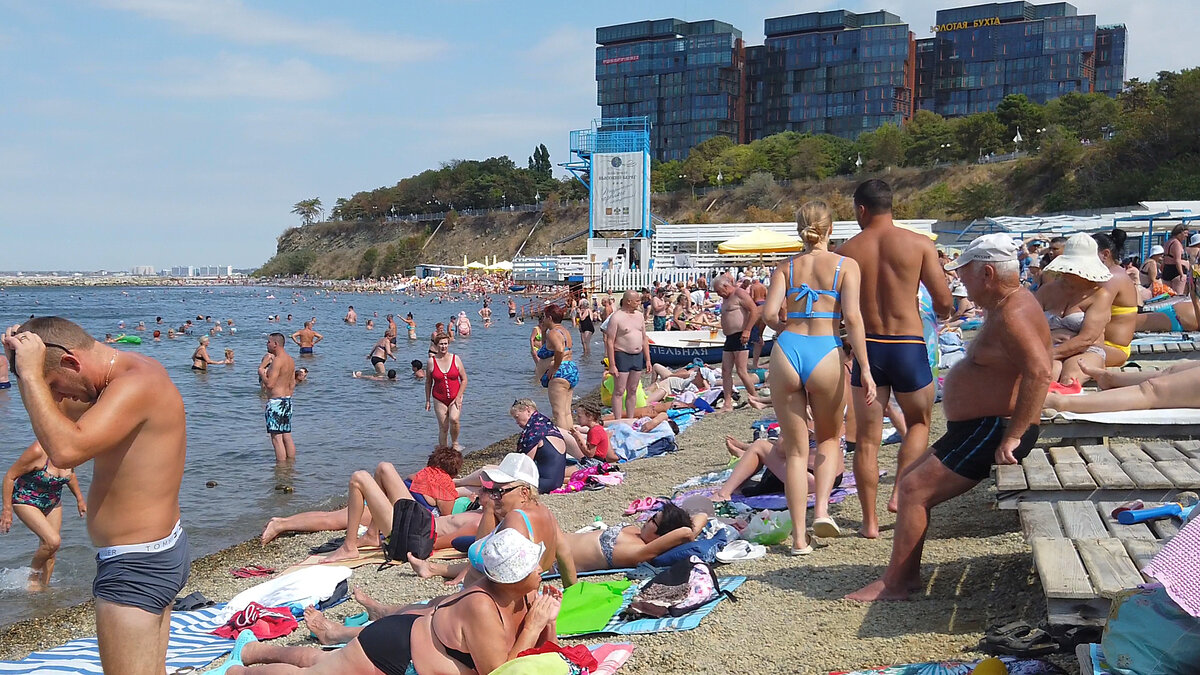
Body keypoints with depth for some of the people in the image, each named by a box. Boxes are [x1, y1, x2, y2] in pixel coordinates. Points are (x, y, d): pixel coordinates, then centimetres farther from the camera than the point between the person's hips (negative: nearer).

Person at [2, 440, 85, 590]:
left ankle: (43, 587, 22)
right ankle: (32, 575, 4)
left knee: (50, 552, 6)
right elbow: (10, 476, -19)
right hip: (26, 502, -6)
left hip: (53, 503, 6)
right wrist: (6, 509, -17)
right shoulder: (38, 451, -30)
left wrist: (79, 499, 15)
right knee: (53, 541, -21)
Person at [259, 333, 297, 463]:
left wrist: (261, 372, -6)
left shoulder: (277, 361, -17)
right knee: (287, 436, 13)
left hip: (276, 401, -9)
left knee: (276, 437, -6)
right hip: (287, 400, 9)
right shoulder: (290, 360, 12)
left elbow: (269, 384, -22)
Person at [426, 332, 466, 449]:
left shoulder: (455, 359, -1)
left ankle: (455, 443, -3)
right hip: (439, 399, 1)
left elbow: (464, 379, 2)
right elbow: (428, 382, 9)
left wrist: (458, 397, -7)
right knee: (443, 428, 1)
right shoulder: (432, 361, -1)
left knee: (454, 419, -25)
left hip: (455, 397, -1)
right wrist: (427, 400, 6)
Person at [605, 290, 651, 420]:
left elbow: (644, 339, 16)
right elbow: (609, 342, -13)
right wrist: (611, 365, -17)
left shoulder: (639, 315, 11)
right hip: (622, 356, -7)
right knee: (619, 391, -4)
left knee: (632, 390, 12)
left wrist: (647, 360, 10)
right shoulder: (616, 317, -10)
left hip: (638, 356, 7)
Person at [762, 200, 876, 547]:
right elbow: (852, 316, -8)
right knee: (829, 438, 23)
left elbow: (769, 313, -3)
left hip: (787, 351, 2)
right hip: (826, 352, -1)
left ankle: (799, 537, 10)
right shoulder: (846, 265, 3)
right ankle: (822, 509, 3)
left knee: (795, 449, 10)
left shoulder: (785, 267, 9)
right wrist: (865, 368, -8)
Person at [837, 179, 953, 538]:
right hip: (909, 345, -1)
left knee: (867, 437, 9)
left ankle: (870, 520, 12)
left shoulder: (846, 251, 0)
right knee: (919, 423, 21)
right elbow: (944, 302, -4)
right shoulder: (920, 244, -4)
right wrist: (940, 312, 19)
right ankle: (900, 492, 4)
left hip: (866, 347, 1)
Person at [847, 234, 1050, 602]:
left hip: (992, 430, -11)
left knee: (915, 489, -13)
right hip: (980, 427, 11)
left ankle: (896, 582, -5)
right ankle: (906, 573, 17)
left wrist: (1011, 438, -31)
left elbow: (1039, 373, -33)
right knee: (913, 483, 14)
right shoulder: (1007, 305, 14)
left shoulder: (1013, 314, -20)